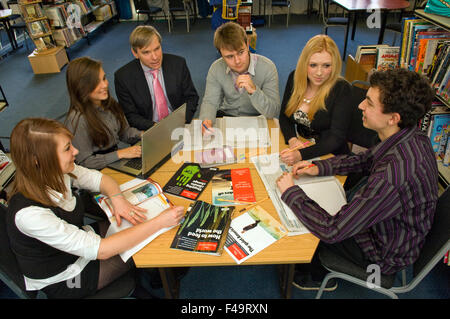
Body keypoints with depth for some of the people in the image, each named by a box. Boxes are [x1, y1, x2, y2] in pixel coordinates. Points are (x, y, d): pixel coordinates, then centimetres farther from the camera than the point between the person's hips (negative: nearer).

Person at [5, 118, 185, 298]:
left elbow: (98, 178, 2)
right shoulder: (28, 214, -37)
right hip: (64, 281, -6)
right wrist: (160, 222, -36)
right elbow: (100, 250, -36)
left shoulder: (55, 173, -17)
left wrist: (117, 199, -20)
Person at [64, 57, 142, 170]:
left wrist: (142, 135, -7)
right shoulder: (78, 120, -21)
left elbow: (124, 132, 13)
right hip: (97, 173, -7)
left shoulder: (108, 102, 1)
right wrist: (120, 153, -20)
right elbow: (84, 162, -17)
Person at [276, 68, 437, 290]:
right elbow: (365, 160, 6)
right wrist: (319, 167, -7)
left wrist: (291, 193, -24)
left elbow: (331, 230, -36)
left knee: (302, 227, 3)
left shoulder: (393, 176, -42)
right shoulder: (412, 137, -13)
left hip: (386, 255, -7)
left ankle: (319, 277, 36)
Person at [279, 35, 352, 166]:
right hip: (300, 148, 4)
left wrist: (301, 155, -35)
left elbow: (337, 138, -20)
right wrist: (292, 140, -16)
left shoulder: (342, 89, -16)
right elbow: (284, 116, 5)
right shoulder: (295, 77, -2)